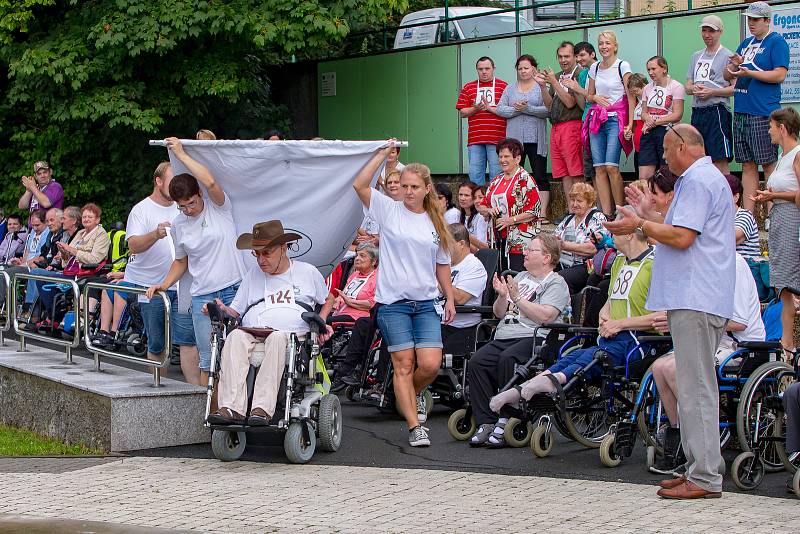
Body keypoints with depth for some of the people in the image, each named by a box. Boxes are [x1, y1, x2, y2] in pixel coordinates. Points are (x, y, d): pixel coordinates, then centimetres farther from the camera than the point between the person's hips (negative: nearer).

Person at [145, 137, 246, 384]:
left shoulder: (219, 206, -3)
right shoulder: (178, 225, 9)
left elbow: (210, 182, -24)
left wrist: (182, 154, -17)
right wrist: (164, 285, 7)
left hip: (234, 289, -3)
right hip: (203, 296, 3)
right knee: (208, 359, 0)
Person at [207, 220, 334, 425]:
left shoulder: (308, 272, 19)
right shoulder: (253, 275, 25)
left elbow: (328, 299, 30)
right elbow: (236, 312, 21)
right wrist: (222, 310, -1)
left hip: (292, 338, -2)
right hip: (252, 336, 2)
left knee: (276, 337, -39)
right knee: (235, 336, -34)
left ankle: (262, 409, -48)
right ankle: (232, 408, -45)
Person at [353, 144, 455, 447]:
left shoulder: (436, 223, 12)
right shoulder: (389, 211, 2)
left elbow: (442, 265, 19)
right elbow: (359, 185, -11)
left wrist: (450, 299, 16)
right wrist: (382, 154, -11)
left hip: (426, 303, 3)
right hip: (393, 301, -3)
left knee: (431, 365, -8)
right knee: (404, 365, -4)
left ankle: (412, 396, 25)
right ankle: (414, 427, 0)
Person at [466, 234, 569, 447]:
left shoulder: (556, 283, 5)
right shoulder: (520, 277, 27)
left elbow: (544, 316, -12)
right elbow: (499, 313, 24)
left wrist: (517, 297, -9)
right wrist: (502, 296, 4)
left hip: (532, 338, -6)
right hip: (502, 337, 6)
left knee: (507, 359, -36)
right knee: (476, 362, -21)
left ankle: (506, 422, -27)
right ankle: (486, 423, -20)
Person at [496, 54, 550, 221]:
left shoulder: (542, 87, 5)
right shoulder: (510, 89, 15)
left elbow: (548, 110, -8)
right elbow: (500, 109, 5)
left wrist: (527, 108, -13)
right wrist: (516, 110, -10)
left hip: (535, 139, -3)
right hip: (514, 139, 3)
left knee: (540, 176, -4)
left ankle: (542, 213, -5)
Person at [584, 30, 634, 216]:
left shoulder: (623, 66, -2)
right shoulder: (594, 68, 14)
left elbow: (631, 96, -5)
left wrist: (630, 123, -12)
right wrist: (596, 98, 0)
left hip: (616, 119, -5)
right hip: (597, 119, 5)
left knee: (611, 166, -16)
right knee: (599, 168, -3)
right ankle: (606, 213, -3)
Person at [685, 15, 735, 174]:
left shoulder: (727, 56, -1)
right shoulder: (696, 56, 20)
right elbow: (688, 86, 21)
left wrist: (711, 92, -17)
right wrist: (694, 89, -2)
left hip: (716, 112, -7)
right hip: (697, 112, 7)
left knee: (720, 162, -11)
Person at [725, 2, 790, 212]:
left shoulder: (777, 42, -2)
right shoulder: (746, 43, 20)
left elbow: (780, 75, -13)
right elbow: (727, 76, 21)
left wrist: (748, 72, -19)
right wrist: (734, 64, -1)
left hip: (763, 114, -7)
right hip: (741, 112, 7)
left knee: (768, 163, -5)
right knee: (748, 165, 8)